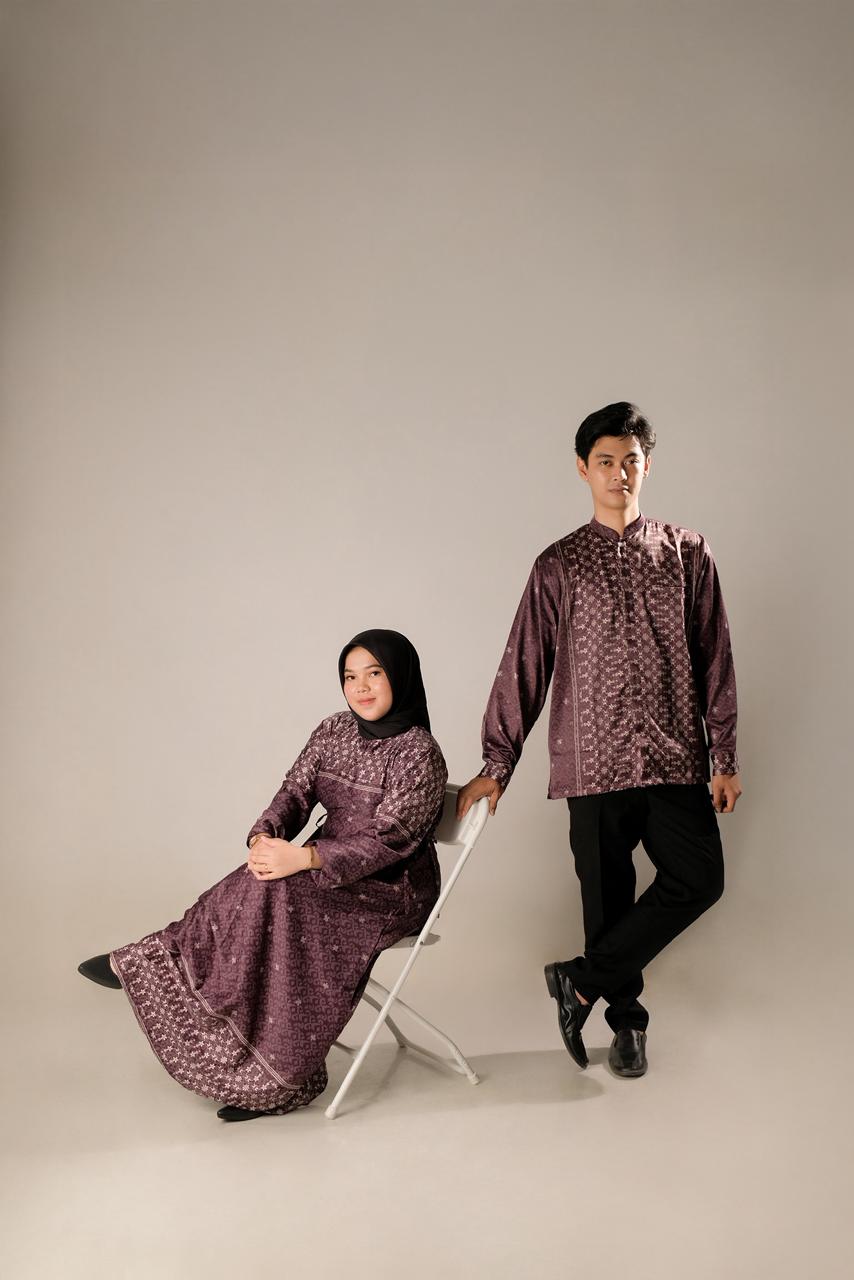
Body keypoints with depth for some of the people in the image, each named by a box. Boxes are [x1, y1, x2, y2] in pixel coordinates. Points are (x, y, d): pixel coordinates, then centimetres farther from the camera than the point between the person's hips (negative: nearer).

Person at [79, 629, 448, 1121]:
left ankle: (150, 961, -11)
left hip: (390, 890, -6)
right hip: (328, 870, 6)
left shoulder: (419, 753, -16)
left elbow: (386, 840, -22)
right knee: (266, 888, -23)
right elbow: (294, 794, 2)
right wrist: (264, 838, -20)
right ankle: (266, 1076, -17)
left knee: (276, 893, -30)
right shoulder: (333, 731, 5)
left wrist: (305, 858, -32)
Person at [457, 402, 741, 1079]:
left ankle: (583, 982, 4)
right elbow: (524, 667, 5)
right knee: (609, 896, 6)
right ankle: (627, 1021, 26)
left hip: (675, 757, 1)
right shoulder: (558, 565, 5)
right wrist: (497, 764, 3)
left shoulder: (687, 552, 7)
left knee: (699, 878, -10)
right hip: (595, 762, -1)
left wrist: (724, 757, 4)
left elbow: (714, 658, 8)